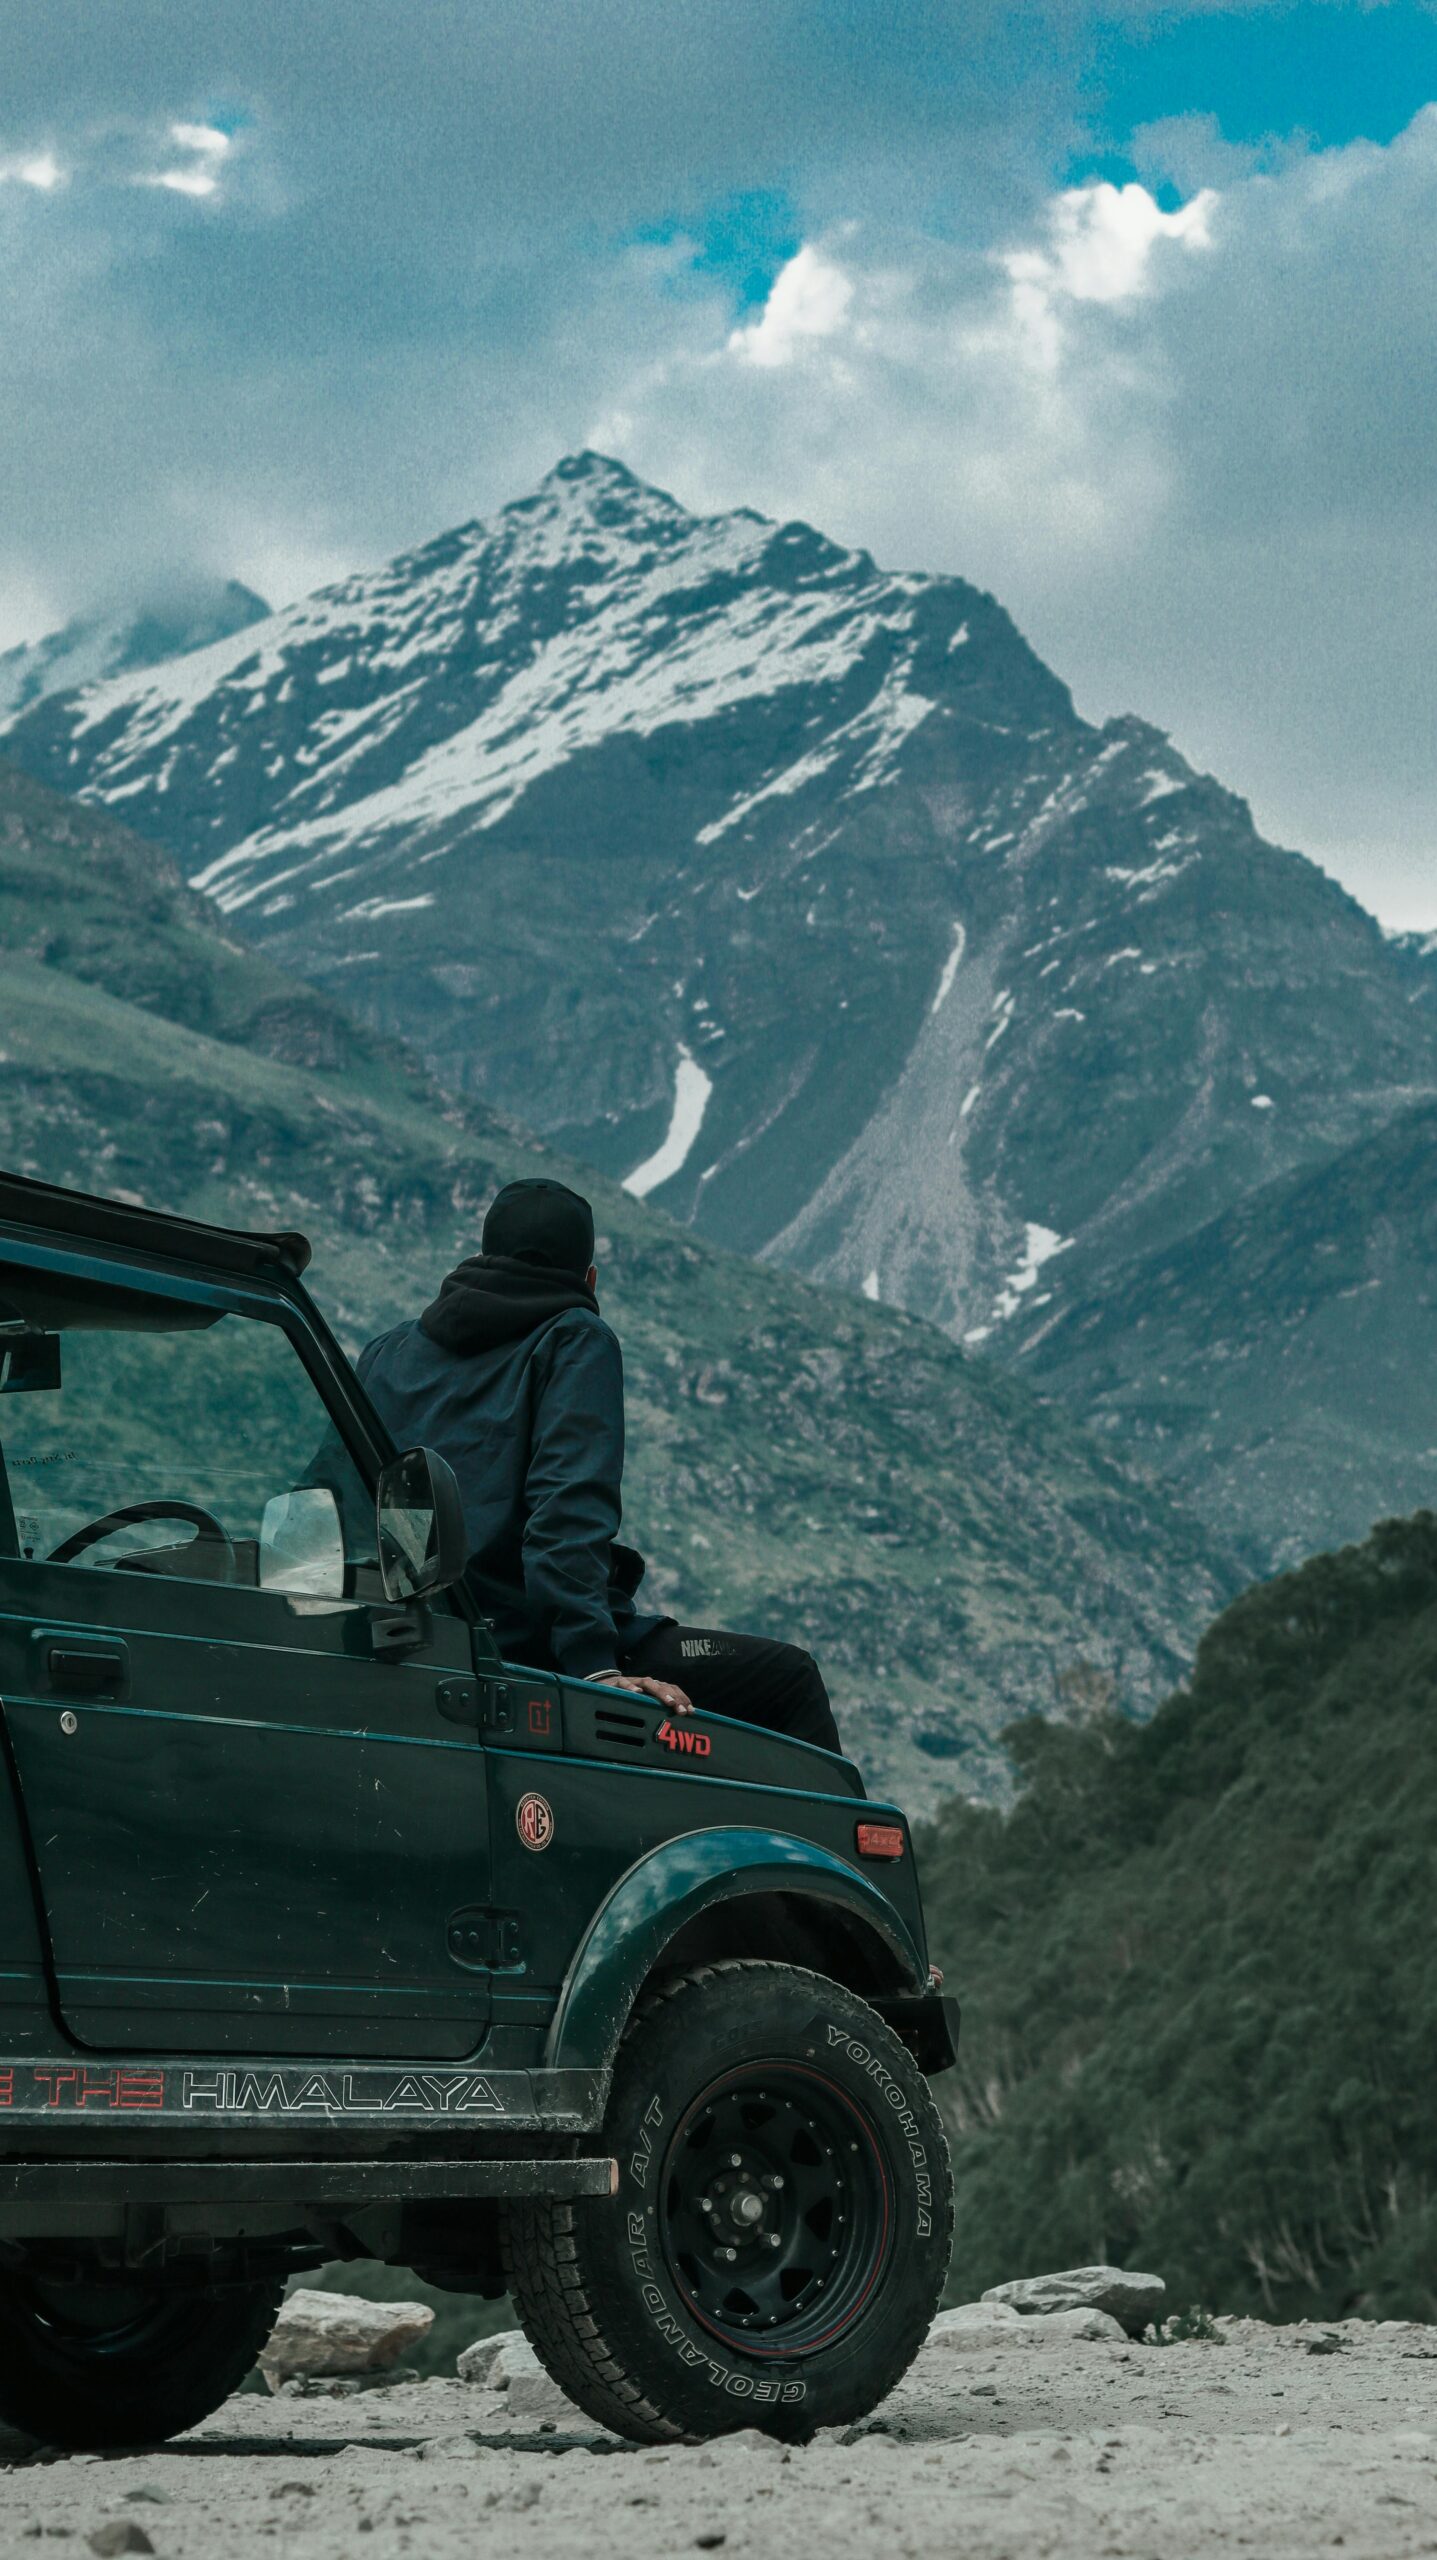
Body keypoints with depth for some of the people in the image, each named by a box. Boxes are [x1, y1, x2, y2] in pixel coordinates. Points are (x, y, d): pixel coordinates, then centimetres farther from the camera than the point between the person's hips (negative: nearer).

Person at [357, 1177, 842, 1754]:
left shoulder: (383, 1356, 16)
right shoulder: (576, 1341, -3)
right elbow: (569, 1508, -17)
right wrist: (594, 1666, -24)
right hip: (524, 1647, -7)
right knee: (789, 1679, 3)